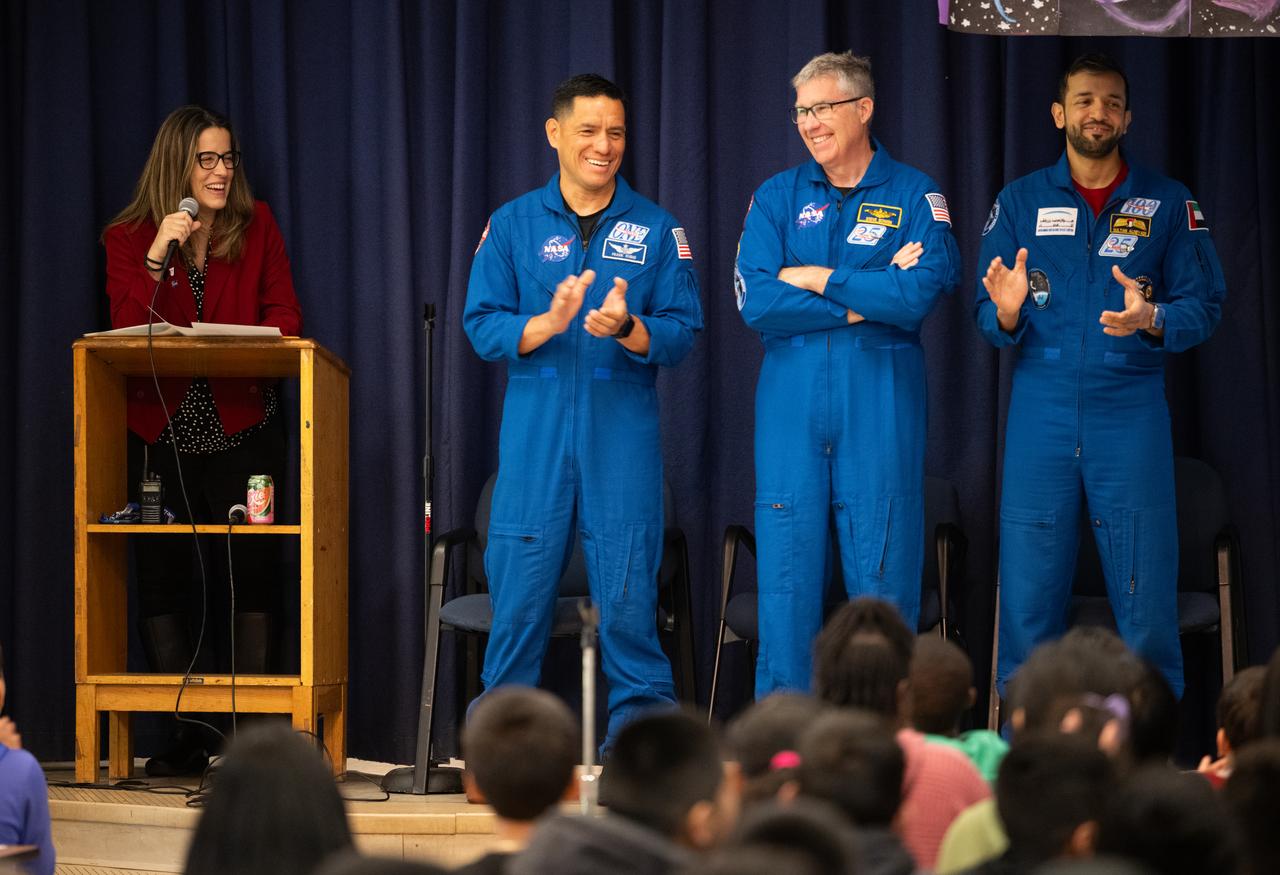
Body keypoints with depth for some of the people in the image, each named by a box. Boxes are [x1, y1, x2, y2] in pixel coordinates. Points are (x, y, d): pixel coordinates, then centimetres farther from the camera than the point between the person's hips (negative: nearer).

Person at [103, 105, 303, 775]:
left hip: (242, 429, 0)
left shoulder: (256, 226, 6)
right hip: (160, 435, 0)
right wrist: (157, 256, -21)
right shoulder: (129, 238, 2)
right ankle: (186, 735, 6)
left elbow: (283, 314, 1)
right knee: (161, 577, -1)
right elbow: (127, 329, -10)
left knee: (254, 570, -4)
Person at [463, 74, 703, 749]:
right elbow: (483, 327, 3)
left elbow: (682, 333, 2)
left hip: (623, 433, 0)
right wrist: (548, 322, -15)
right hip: (535, 434, 0)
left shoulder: (656, 230, 7)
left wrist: (626, 328, -18)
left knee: (627, 592, -3)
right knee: (519, 586, 0)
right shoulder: (512, 224, 8)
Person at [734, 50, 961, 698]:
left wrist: (813, 279, -7)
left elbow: (919, 293, -13)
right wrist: (869, 298, -8)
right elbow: (755, 301, -5)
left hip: (880, 407, -2)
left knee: (883, 568, -1)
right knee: (787, 566, 2)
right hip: (791, 405, 2)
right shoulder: (776, 197, 9)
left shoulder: (915, 196, 3)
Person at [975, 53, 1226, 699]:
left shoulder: (1168, 203, 6)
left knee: (1145, 594, -3)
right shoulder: (1020, 202, 9)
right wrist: (1007, 313, -16)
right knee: (1028, 594, -1)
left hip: (1129, 411, -1)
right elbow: (987, 318, 7)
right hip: (1041, 412, 1)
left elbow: (1204, 305, 2)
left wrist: (1151, 319, -18)